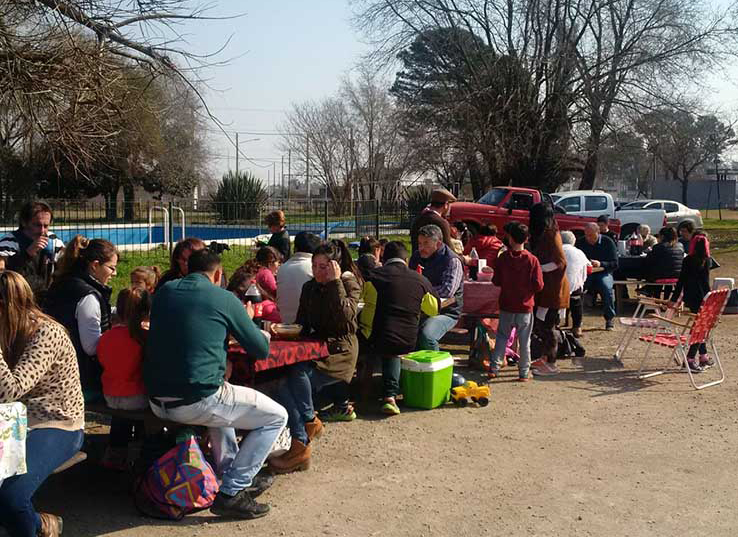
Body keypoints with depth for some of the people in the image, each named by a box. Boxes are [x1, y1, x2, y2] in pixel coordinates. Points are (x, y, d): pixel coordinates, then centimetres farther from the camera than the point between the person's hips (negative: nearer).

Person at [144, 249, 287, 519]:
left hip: (156, 401, 7)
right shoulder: (224, 298, -5)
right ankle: (231, 492, 4)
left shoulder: (164, 291, 10)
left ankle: (231, 472, 37)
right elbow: (261, 349, 3)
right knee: (276, 416, 7)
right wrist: (248, 321, 23)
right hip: (194, 403, -7)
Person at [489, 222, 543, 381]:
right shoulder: (532, 259, -11)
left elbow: (496, 281, -3)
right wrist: (527, 286, 7)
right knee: (524, 341, 8)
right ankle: (524, 372, 14)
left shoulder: (503, 257, -8)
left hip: (506, 306, 1)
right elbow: (538, 285, -12)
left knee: (502, 337, 15)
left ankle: (494, 367, 13)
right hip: (525, 307, -1)